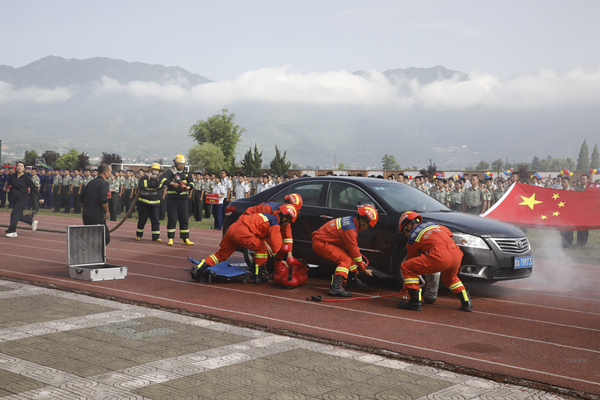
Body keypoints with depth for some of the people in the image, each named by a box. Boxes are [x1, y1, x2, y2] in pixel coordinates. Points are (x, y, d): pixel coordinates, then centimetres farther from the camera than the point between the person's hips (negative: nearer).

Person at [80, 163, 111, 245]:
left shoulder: (91, 182, 15)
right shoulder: (104, 183, -9)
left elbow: (81, 198, 19)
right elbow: (103, 200, -22)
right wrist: (107, 211, -8)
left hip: (86, 215, 8)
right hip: (97, 216, -8)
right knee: (106, 238, -5)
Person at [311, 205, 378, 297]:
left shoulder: (351, 220, 5)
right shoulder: (350, 229, -25)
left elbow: (354, 247, 18)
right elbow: (354, 251, -18)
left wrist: (361, 261, 21)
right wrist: (364, 269, -8)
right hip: (320, 243, -10)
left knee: (349, 254, 17)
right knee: (346, 259, -20)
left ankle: (353, 280, 28)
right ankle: (335, 287, -32)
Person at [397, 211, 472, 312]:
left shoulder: (412, 238, 17)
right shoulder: (433, 224, 30)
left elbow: (411, 260, 25)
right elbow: (450, 235, 33)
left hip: (440, 256, -7)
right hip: (456, 254, 7)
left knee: (406, 268, 5)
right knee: (449, 279, 37)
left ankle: (415, 302, 1)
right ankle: (466, 302, 28)